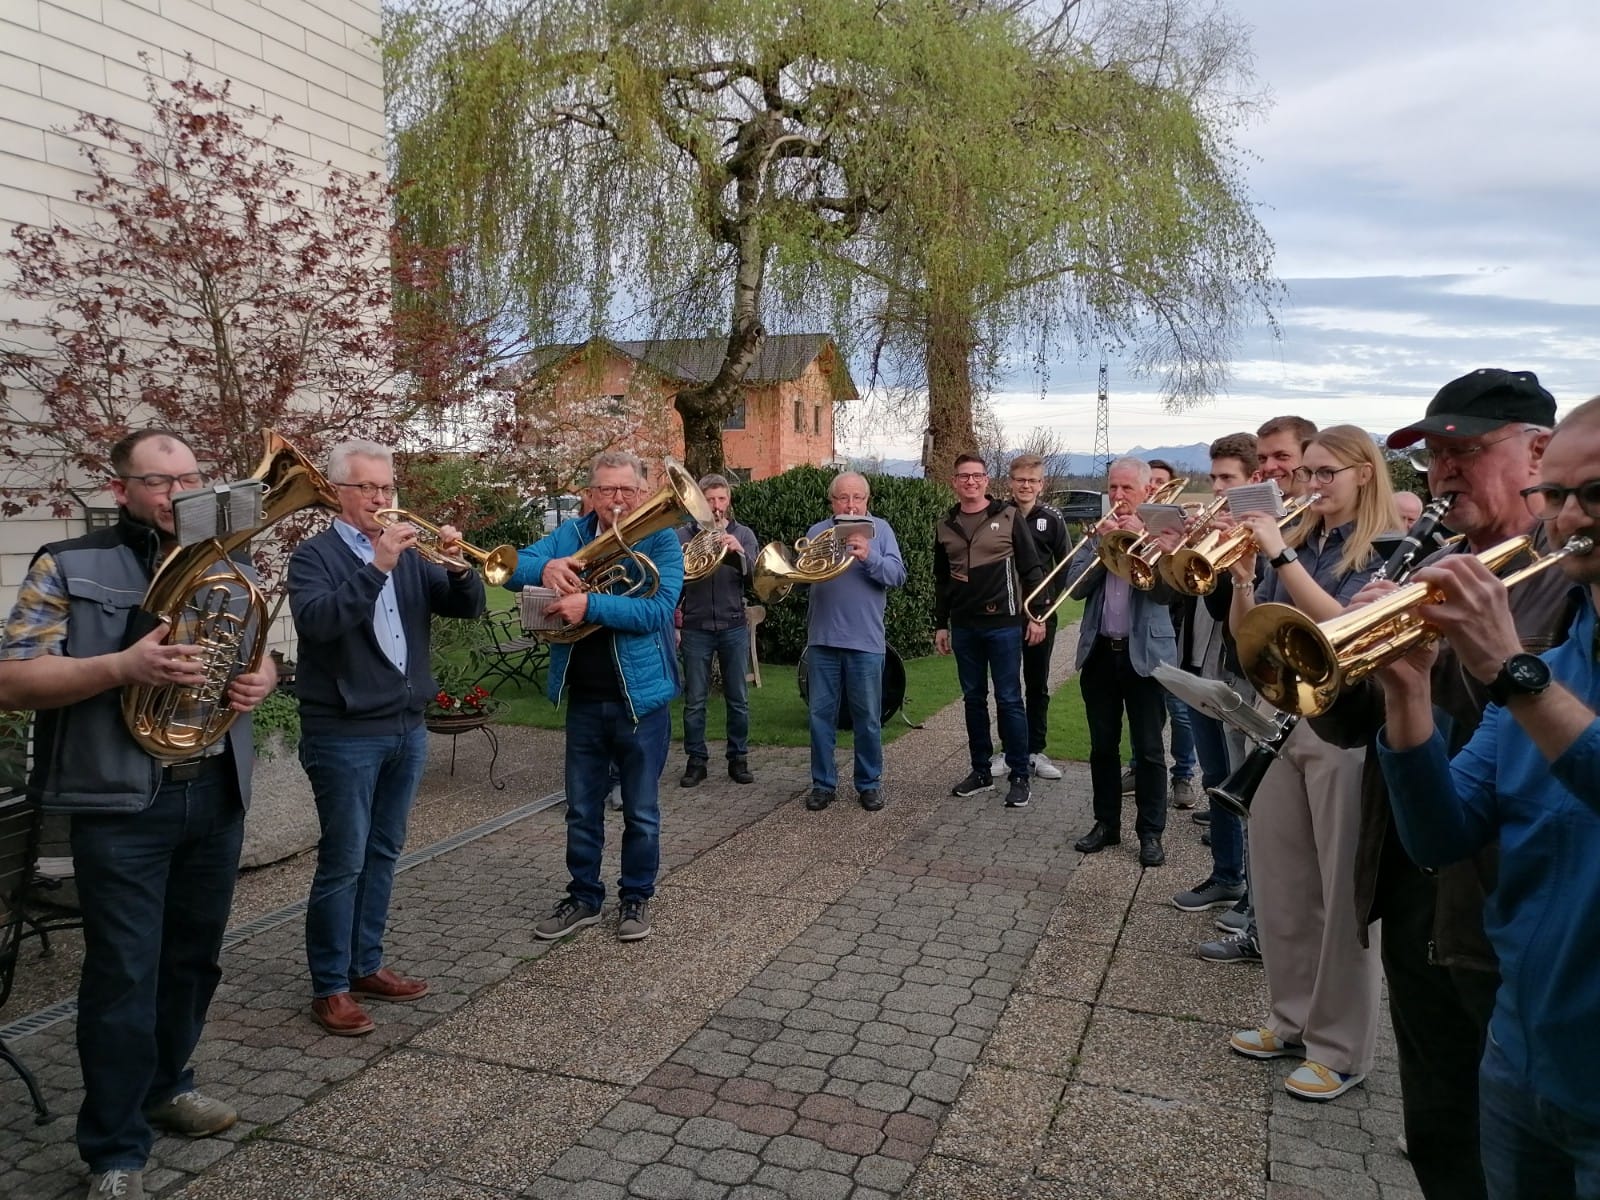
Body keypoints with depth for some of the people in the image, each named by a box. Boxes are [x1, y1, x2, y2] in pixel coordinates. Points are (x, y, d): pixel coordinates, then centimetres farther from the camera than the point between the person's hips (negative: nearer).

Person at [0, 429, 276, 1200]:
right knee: (124, 975, 0)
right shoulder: (67, 567, -5)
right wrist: (123, 666, -25)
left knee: (194, 957, 18)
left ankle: (167, 1085, 39)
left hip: (217, 795, 5)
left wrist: (261, 679, -4)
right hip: (122, 803, -5)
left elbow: (257, 653, 20)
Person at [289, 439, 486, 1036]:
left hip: (407, 729, 6)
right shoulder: (314, 554, -6)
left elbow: (468, 606, 5)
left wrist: (460, 564, -14)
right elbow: (316, 620, -24)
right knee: (343, 862, -1)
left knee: (383, 854, 14)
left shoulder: (407, 555, 11)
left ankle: (366, 966, 27)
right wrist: (376, 566, -31)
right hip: (344, 735, -6)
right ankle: (330, 987, 12)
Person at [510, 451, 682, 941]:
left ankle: (636, 897, 28)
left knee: (641, 812, 11)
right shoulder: (571, 535, 4)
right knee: (582, 809, 16)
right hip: (584, 699, 4)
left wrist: (591, 605, -29)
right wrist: (545, 567, -24)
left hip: (640, 697, -3)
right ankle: (584, 896, 31)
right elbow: (510, 569, -3)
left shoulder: (661, 540, -8)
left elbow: (658, 609, -21)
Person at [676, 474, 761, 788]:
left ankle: (738, 759, 19)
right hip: (695, 629, -1)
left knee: (738, 700, 7)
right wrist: (673, 623, -9)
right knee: (694, 701, 4)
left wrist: (739, 551, -23)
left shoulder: (743, 534, 4)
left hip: (734, 627, 1)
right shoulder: (684, 534, 1)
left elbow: (756, 576, -7)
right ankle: (696, 761, 15)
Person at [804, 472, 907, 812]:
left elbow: (898, 574, -7)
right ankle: (823, 784, 18)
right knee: (821, 714, 6)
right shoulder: (817, 531, 9)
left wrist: (869, 557, -24)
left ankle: (869, 784, 19)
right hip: (822, 638, 2)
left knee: (867, 717, 6)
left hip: (865, 640, -2)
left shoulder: (880, 529, 3)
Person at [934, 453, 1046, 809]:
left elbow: (1031, 569, -2)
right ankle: (981, 771, 21)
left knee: (1008, 699, 0)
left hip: (1003, 623, -4)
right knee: (974, 699, 10)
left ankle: (1019, 776, 9)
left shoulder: (1008, 517, -2)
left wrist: (1036, 616, -7)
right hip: (963, 626, 4)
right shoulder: (946, 526, 9)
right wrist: (940, 624, 12)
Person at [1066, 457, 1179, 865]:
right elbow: (1076, 585, -2)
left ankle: (1151, 832, 13)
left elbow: (1167, 591, -14)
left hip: (1145, 653, -4)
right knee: (1102, 745, 12)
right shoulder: (1098, 531, 9)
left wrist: (1139, 538, -17)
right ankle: (1106, 823, 23)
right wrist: (1101, 540, -12)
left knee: (1148, 749, 3)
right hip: (1099, 651, 4)